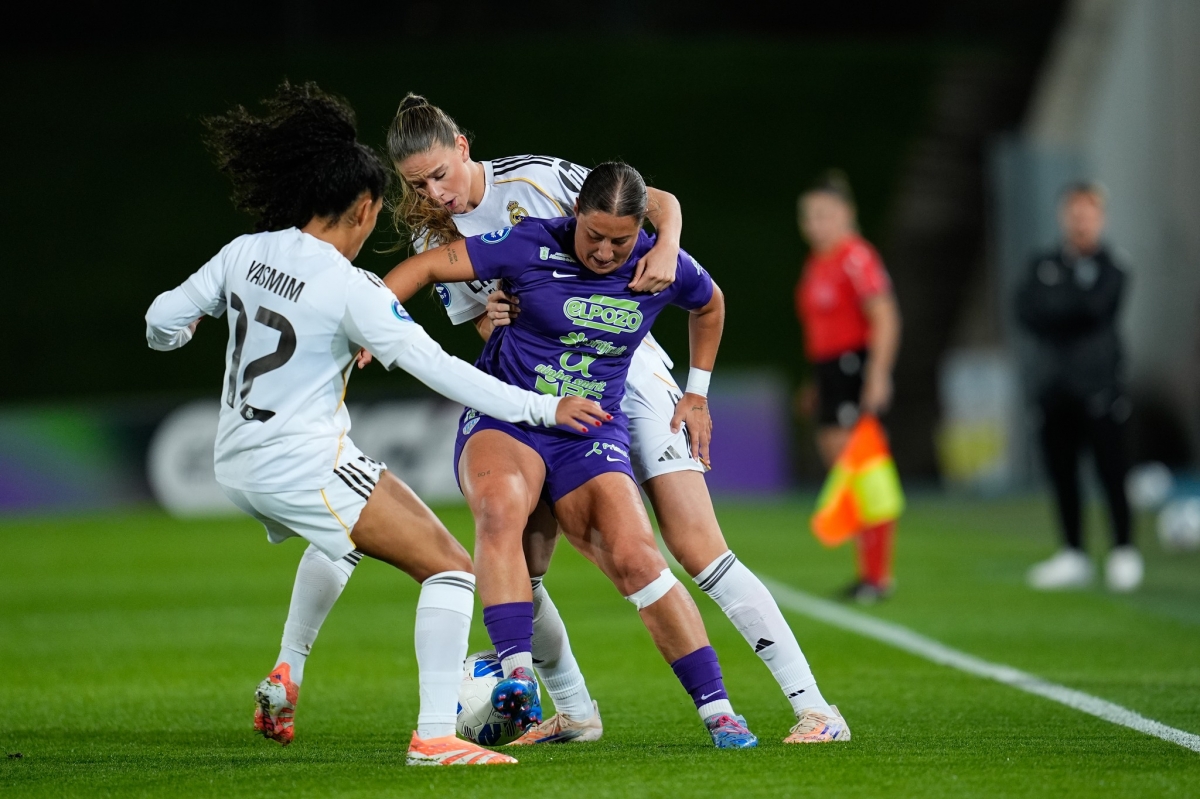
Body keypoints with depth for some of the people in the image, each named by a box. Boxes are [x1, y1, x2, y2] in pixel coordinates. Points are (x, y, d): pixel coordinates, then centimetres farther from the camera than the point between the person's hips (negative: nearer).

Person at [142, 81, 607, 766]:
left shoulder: (244, 253, 0)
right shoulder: (350, 289, -18)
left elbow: (163, 323, 9)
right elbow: (437, 368, -20)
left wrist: (178, 327, 34)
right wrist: (542, 408, -15)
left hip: (238, 463, 8)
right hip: (306, 464, -8)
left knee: (344, 533, 39)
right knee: (452, 567, -6)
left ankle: (286, 676, 42)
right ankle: (435, 735, -18)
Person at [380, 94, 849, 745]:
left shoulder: (534, 179, -13)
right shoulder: (432, 237, 0)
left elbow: (661, 202, -9)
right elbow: (488, 329, 5)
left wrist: (665, 247, -30)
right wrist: (492, 320, -18)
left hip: (625, 371, -5)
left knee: (696, 547, -14)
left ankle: (813, 708, -13)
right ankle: (574, 713, 18)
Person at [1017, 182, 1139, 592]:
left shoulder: (1109, 267, 1)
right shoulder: (1043, 266, 13)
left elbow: (1097, 307, -14)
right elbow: (1026, 311, 1)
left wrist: (1050, 309, -6)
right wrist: (1073, 312, -9)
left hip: (1096, 385, -4)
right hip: (1053, 384, 4)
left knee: (1111, 471, -5)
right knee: (1061, 472, 6)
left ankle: (1124, 551, 3)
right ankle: (1073, 555, 14)